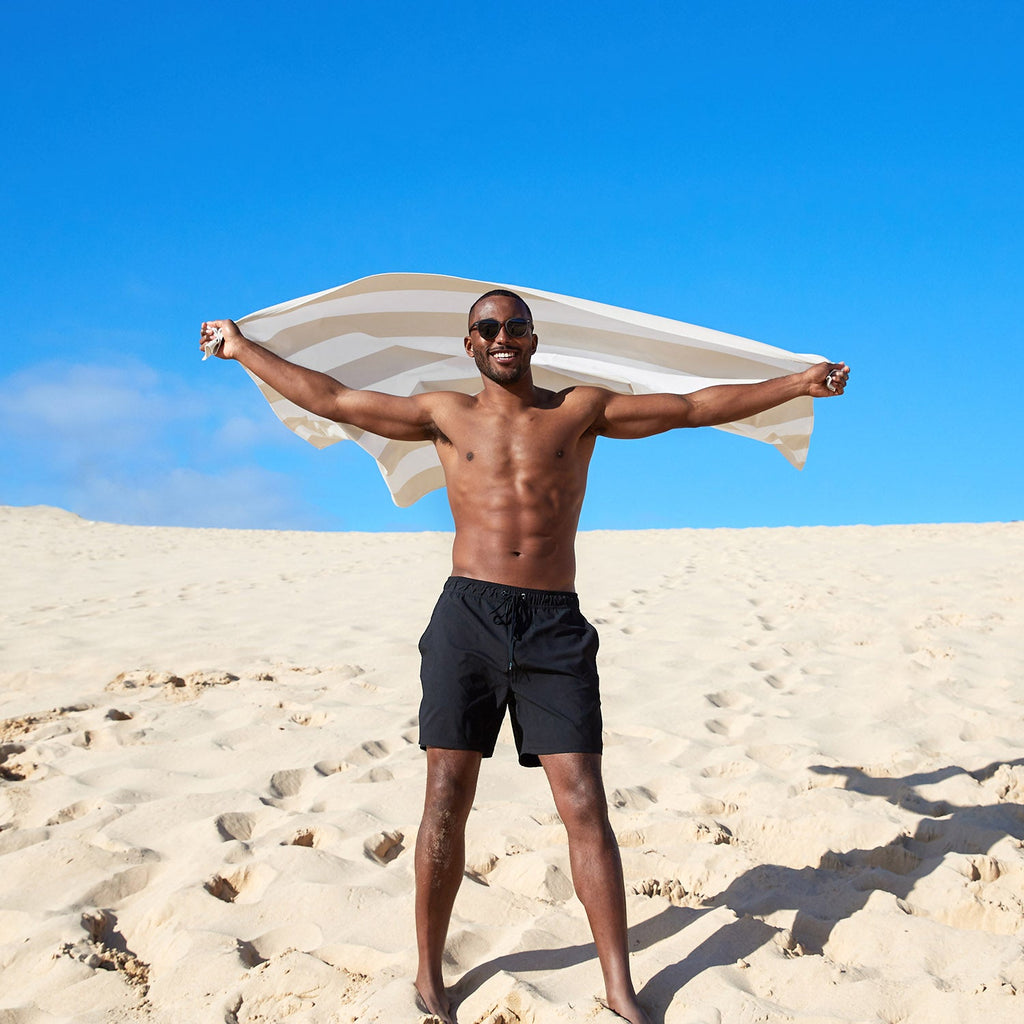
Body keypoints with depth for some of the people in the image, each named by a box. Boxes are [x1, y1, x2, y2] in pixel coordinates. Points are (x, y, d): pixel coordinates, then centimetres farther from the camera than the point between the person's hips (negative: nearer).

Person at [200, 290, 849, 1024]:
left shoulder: (582, 411, 10)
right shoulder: (447, 416, 12)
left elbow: (696, 406, 10)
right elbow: (331, 399, 15)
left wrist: (797, 384, 7)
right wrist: (244, 349, 18)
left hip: (555, 625, 0)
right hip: (468, 614, 1)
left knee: (585, 807, -3)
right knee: (446, 800, 1)